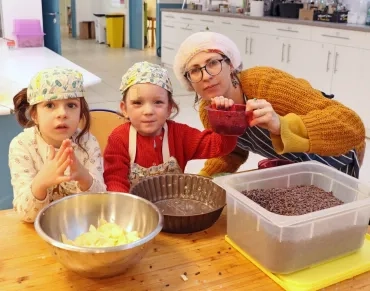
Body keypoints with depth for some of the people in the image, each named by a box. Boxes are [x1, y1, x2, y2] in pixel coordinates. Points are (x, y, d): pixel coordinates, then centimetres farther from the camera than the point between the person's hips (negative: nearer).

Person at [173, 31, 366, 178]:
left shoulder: (266, 84, -37)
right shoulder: (207, 112, -17)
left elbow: (352, 126, -43)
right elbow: (231, 152, 3)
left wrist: (281, 125, -58)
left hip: (334, 159, -5)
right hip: (291, 165, 5)